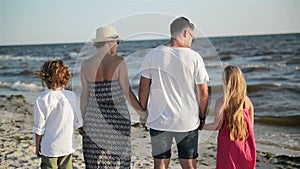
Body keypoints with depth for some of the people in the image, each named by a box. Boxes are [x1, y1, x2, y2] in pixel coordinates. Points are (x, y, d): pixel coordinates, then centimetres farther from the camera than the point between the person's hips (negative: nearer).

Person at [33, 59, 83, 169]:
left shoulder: (41, 100, -17)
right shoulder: (71, 96, -7)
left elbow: (39, 128, -11)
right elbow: (78, 123, 2)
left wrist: (37, 146, 3)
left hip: (49, 147, -3)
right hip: (68, 145, 3)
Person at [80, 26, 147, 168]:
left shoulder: (86, 65, -2)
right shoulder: (119, 63, -11)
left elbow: (85, 95, 2)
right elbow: (127, 92, -9)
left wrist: (84, 120, 12)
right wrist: (142, 112, 3)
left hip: (94, 117, 3)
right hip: (117, 117, -3)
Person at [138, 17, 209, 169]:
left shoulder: (153, 55, -2)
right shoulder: (194, 57, -7)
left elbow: (143, 88, 0)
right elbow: (203, 93, -4)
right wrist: (202, 118, 9)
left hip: (158, 120, 1)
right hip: (187, 121, -1)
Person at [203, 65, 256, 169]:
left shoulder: (221, 102, -15)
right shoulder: (247, 101, -3)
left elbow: (217, 126, -13)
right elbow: (251, 124, 4)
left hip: (228, 145, -4)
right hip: (245, 146, 4)